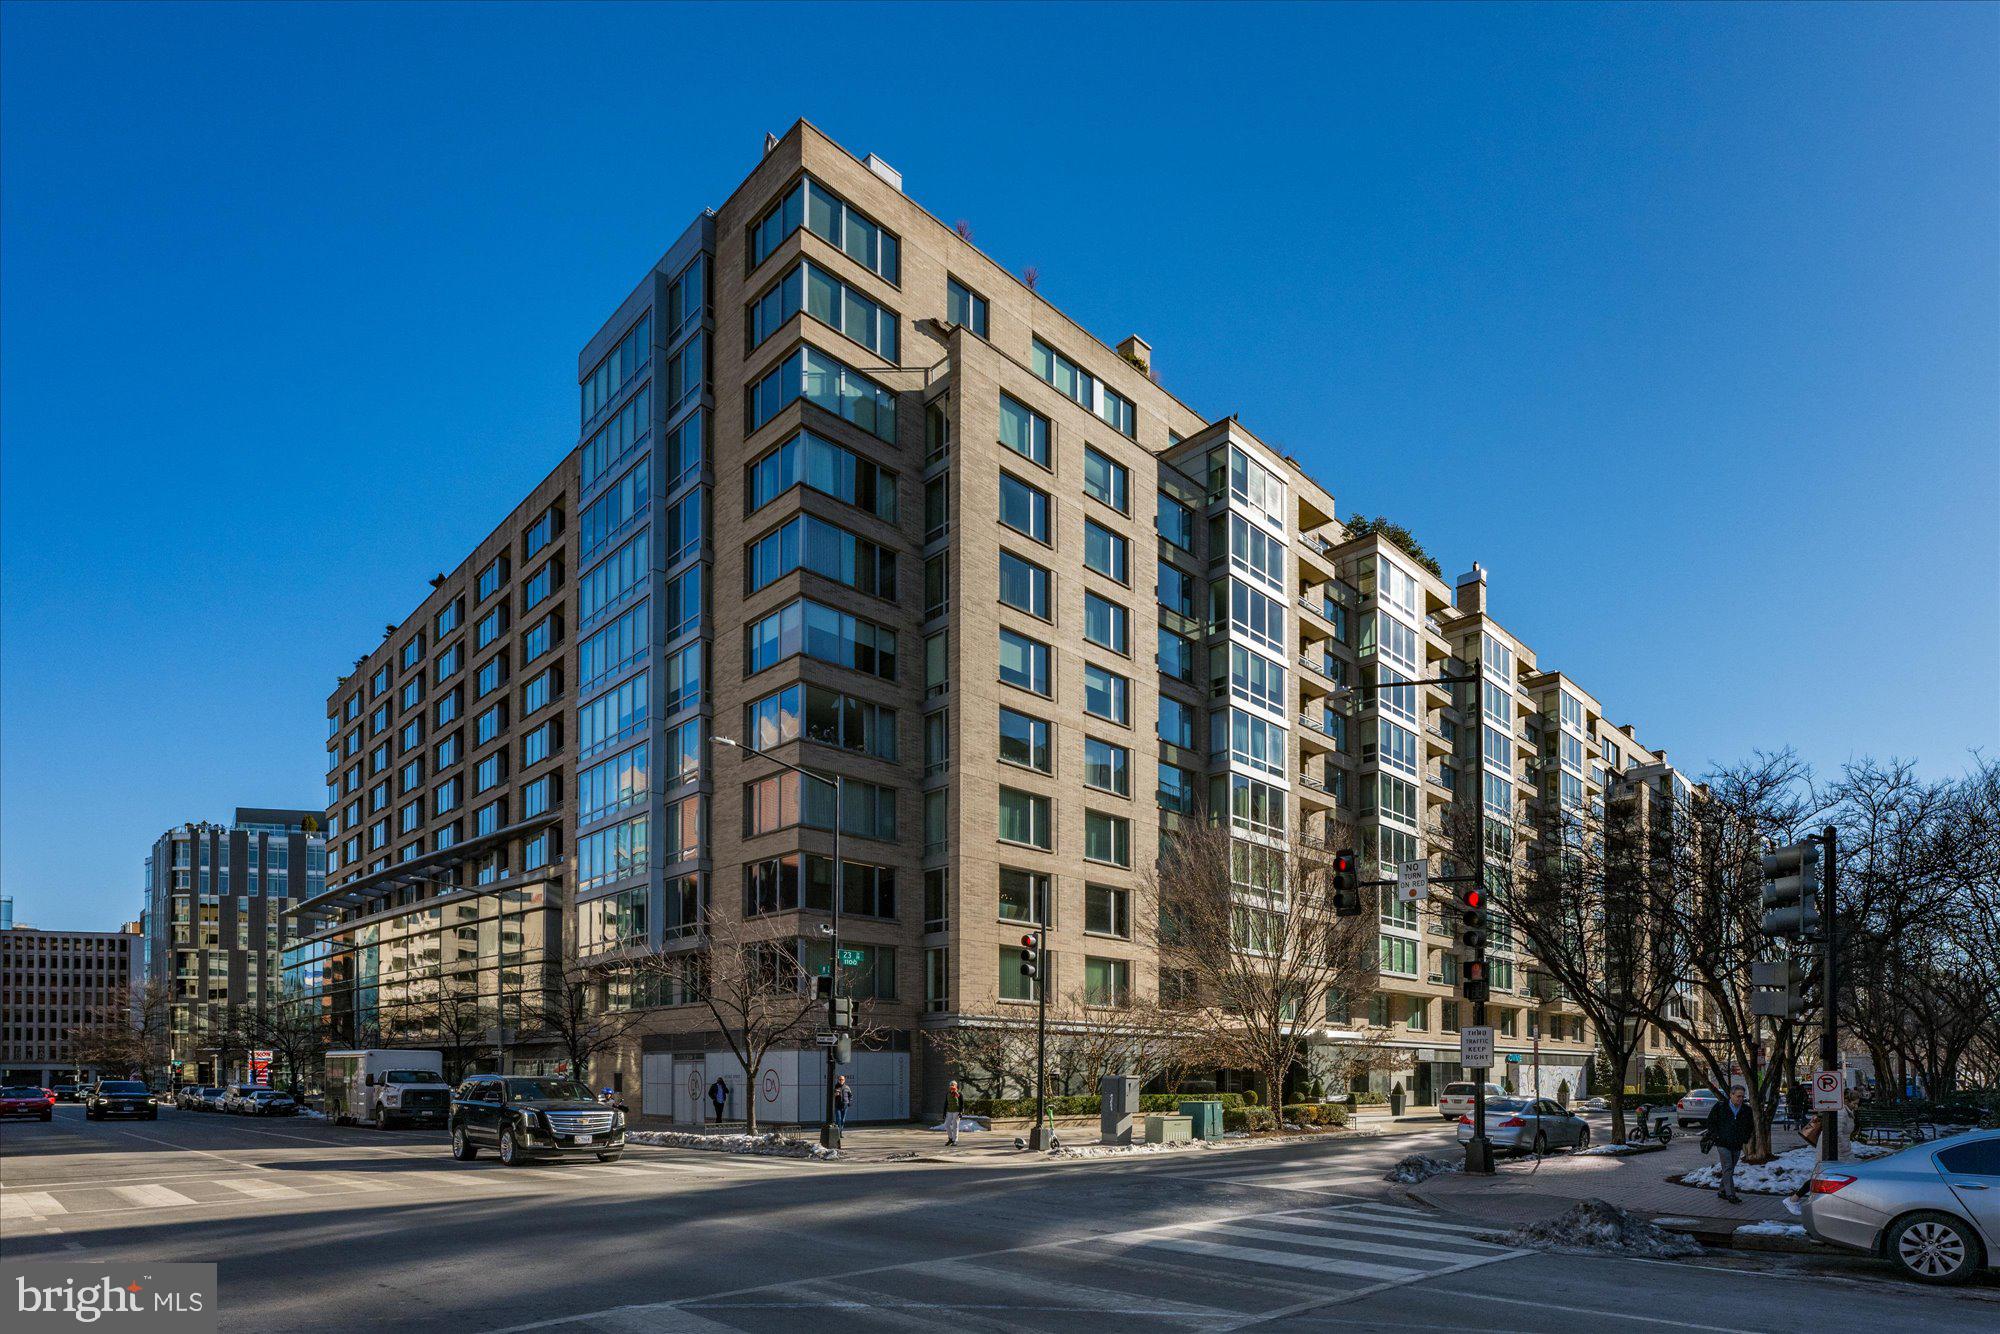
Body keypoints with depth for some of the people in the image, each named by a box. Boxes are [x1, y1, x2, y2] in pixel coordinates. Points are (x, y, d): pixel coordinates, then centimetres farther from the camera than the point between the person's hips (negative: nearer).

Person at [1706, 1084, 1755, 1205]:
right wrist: (1714, 1136, -5)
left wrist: (1745, 1139, 9)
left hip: (1737, 1145, 4)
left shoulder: (1746, 1110, 4)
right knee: (1728, 1169, -11)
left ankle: (1722, 1191, 22)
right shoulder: (1720, 1107, -7)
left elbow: (1750, 1127, 19)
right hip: (1723, 1144, -4)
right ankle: (1731, 1195, -11)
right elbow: (1711, 1122, 3)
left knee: (1730, 1170, 11)